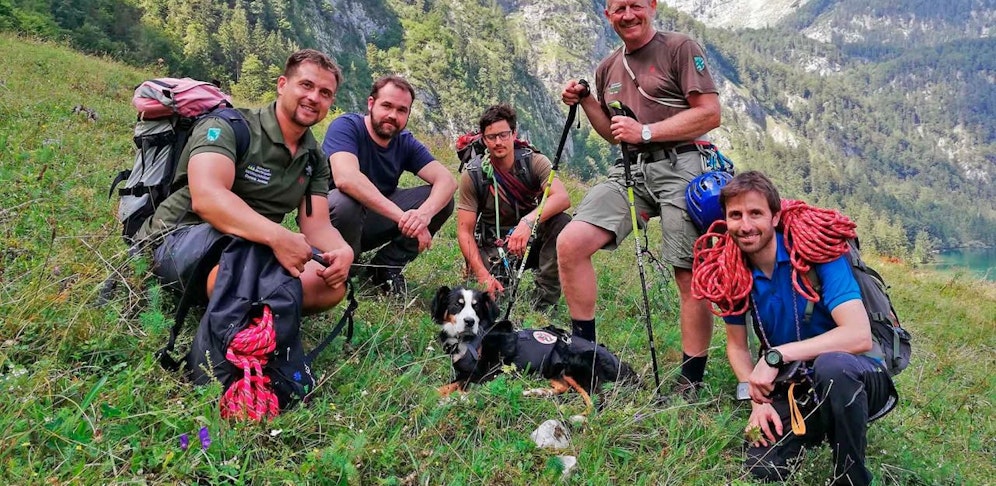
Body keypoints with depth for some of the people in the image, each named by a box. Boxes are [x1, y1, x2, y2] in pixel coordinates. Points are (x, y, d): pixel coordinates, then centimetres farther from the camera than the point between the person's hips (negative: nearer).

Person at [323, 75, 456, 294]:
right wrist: (403, 216, -44)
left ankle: (387, 267, -1)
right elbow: (345, 178, -37)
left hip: (373, 222, 5)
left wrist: (424, 213, -37)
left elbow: (446, 180, -14)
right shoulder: (346, 126, -19)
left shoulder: (405, 142, -2)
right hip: (332, 216, -5)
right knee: (344, 201, -40)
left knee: (442, 200, -10)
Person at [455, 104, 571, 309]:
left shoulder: (534, 162, -9)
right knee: (492, 295, -28)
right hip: (493, 247, -1)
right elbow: (465, 231, -10)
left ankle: (545, 299, -19)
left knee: (561, 222, -29)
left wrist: (529, 221, -44)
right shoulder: (472, 176, -9)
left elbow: (562, 198, -26)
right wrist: (482, 275, -24)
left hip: (530, 241, 1)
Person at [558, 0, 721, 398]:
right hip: (630, 170, 6)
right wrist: (585, 102, 10)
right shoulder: (608, 68, 19)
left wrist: (646, 131, -14)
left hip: (680, 166, -5)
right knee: (570, 243, -11)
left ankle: (691, 382, 6)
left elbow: (710, 114, -8)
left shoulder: (680, 48, 1)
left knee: (690, 276, -5)